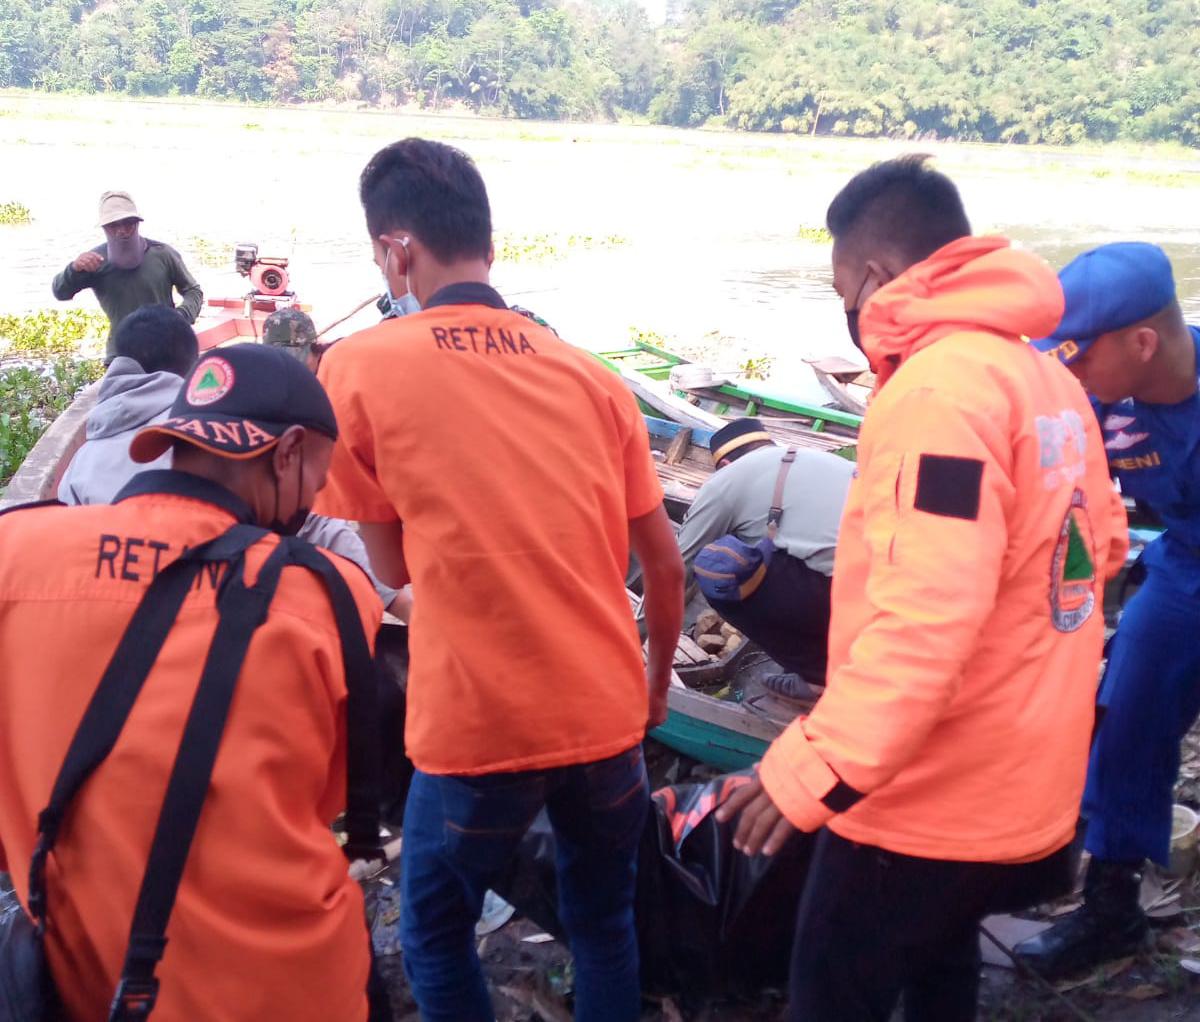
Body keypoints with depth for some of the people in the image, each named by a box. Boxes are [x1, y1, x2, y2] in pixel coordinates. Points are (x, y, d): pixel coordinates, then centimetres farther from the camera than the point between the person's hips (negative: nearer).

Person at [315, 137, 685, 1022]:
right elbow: (665, 562, 8)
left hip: (475, 727, -3)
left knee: (435, 937, 21)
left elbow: (393, 565, 1)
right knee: (604, 922, 24)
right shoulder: (592, 375, 5)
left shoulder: (359, 367, -6)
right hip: (607, 716, 4)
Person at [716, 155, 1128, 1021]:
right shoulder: (1050, 379, 8)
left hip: (928, 801, -9)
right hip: (1024, 785, 9)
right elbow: (1102, 547, 19)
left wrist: (815, 763, -30)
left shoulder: (938, 387, -22)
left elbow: (926, 612, -32)